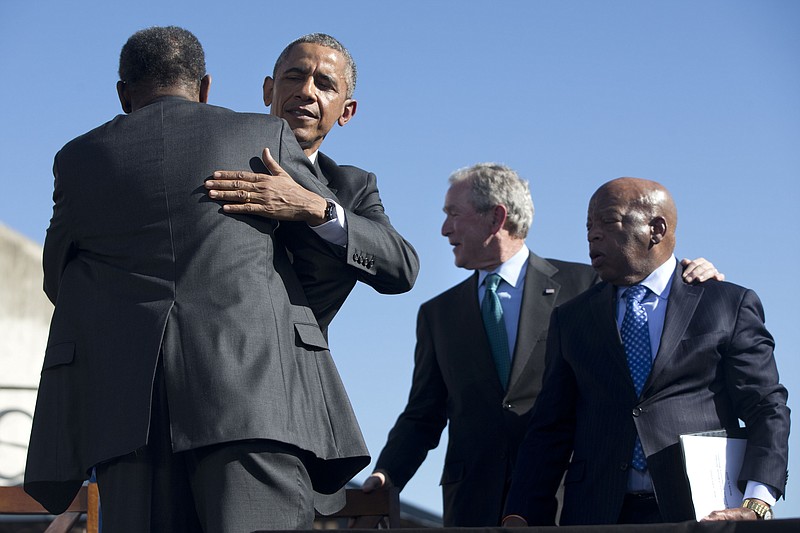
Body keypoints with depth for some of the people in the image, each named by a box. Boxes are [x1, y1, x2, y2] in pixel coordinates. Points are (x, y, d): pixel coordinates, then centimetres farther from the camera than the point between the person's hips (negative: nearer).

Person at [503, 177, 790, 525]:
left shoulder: (731, 306, 9)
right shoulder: (570, 320, 18)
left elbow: (768, 409, 1)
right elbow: (550, 430, 15)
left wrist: (756, 505, -15)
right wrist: (521, 518, 1)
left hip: (701, 516, -2)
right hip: (596, 517, 3)